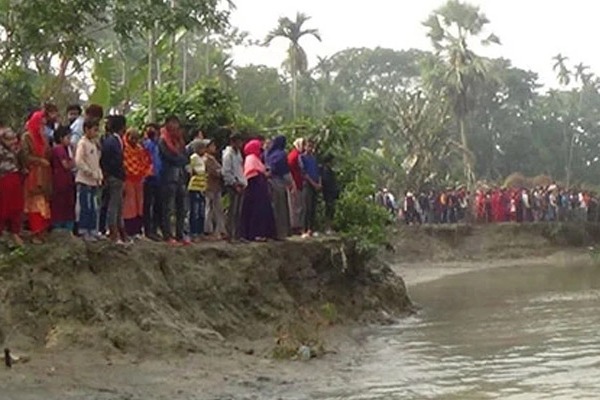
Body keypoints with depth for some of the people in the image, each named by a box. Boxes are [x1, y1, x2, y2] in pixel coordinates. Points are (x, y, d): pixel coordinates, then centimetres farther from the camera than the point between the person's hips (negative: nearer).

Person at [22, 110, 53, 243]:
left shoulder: (43, 137, 15)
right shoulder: (27, 137, -5)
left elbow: (48, 154, 15)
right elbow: (25, 156, -12)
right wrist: (40, 161, -14)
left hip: (44, 175, 6)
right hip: (33, 175, -6)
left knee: (44, 203, 4)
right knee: (35, 204, -6)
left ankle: (43, 230, 9)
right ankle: (36, 233, -4)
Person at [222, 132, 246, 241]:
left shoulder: (238, 153, 19)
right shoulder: (228, 154, -8)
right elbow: (226, 172, -14)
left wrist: (243, 183, 12)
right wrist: (235, 183, -16)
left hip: (240, 185, 8)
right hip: (233, 186, -8)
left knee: (239, 211, 8)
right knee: (232, 211, -8)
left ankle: (237, 234, 12)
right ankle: (230, 235, -6)